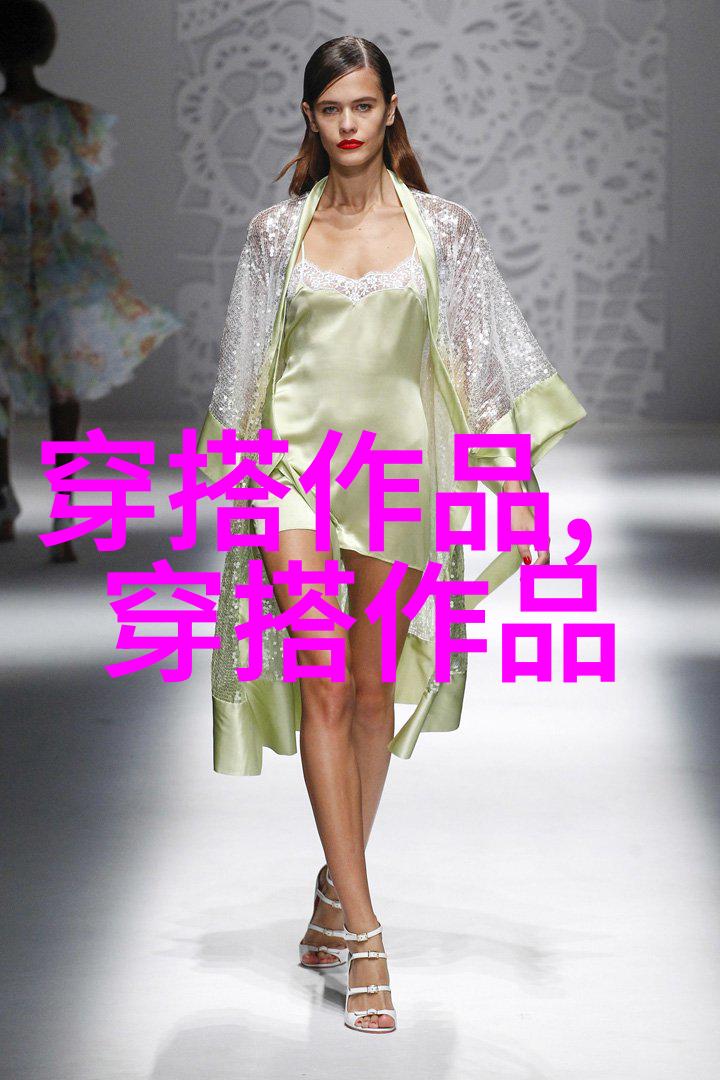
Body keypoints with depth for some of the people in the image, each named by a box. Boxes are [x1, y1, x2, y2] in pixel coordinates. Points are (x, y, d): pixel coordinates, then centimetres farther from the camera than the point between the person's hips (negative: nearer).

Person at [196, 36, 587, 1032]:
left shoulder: (442, 228, 3)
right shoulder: (276, 232, 5)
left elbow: (496, 359, 3)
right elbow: (246, 367, 11)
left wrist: (523, 485, -2)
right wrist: (238, 487, 10)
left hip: (398, 470, 1)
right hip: (296, 465, -1)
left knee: (375, 695, 7)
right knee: (325, 689, -10)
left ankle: (336, 889, 27)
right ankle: (363, 934, -8)